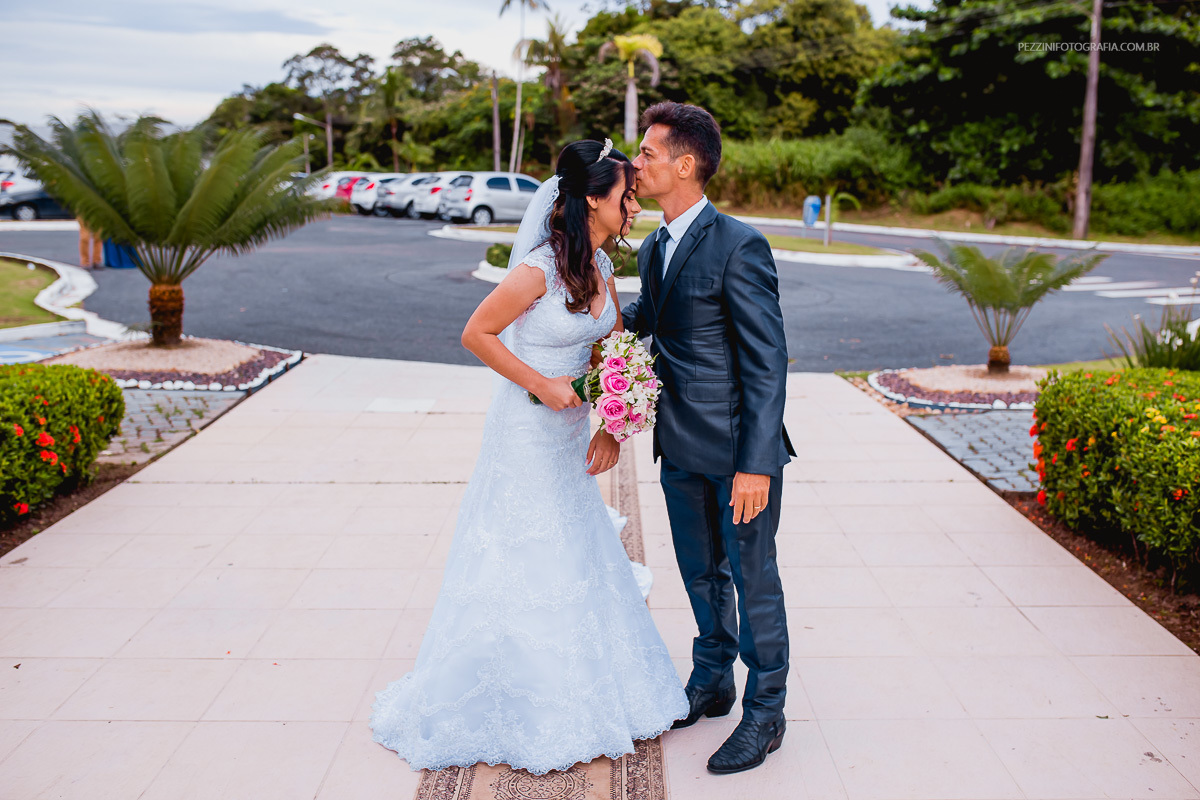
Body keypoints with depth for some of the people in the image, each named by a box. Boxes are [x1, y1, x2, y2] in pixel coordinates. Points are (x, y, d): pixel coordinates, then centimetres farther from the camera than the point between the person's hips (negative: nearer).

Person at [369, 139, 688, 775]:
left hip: (572, 434, 8)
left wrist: (612, 426, -2)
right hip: (526, 434, -8)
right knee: (522, 567, 5)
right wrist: (542, 385, -18)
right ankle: (516, 706, 25)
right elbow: (476, 334, -15)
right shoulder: (539, 268, -23)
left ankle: (576, 695, 37)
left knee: (576, 560, 18)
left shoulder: (601, 267, 1)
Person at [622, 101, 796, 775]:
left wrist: (756, 464, -22)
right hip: (681, 448, 7)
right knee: (702, 574, 20)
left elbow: (768, 363, -19)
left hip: (739, 451, -7)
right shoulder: (654, 249, 8)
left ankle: (765, 713, 25)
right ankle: (712, 682, 41)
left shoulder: (739, 246, -18)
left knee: (753, 580, 7)